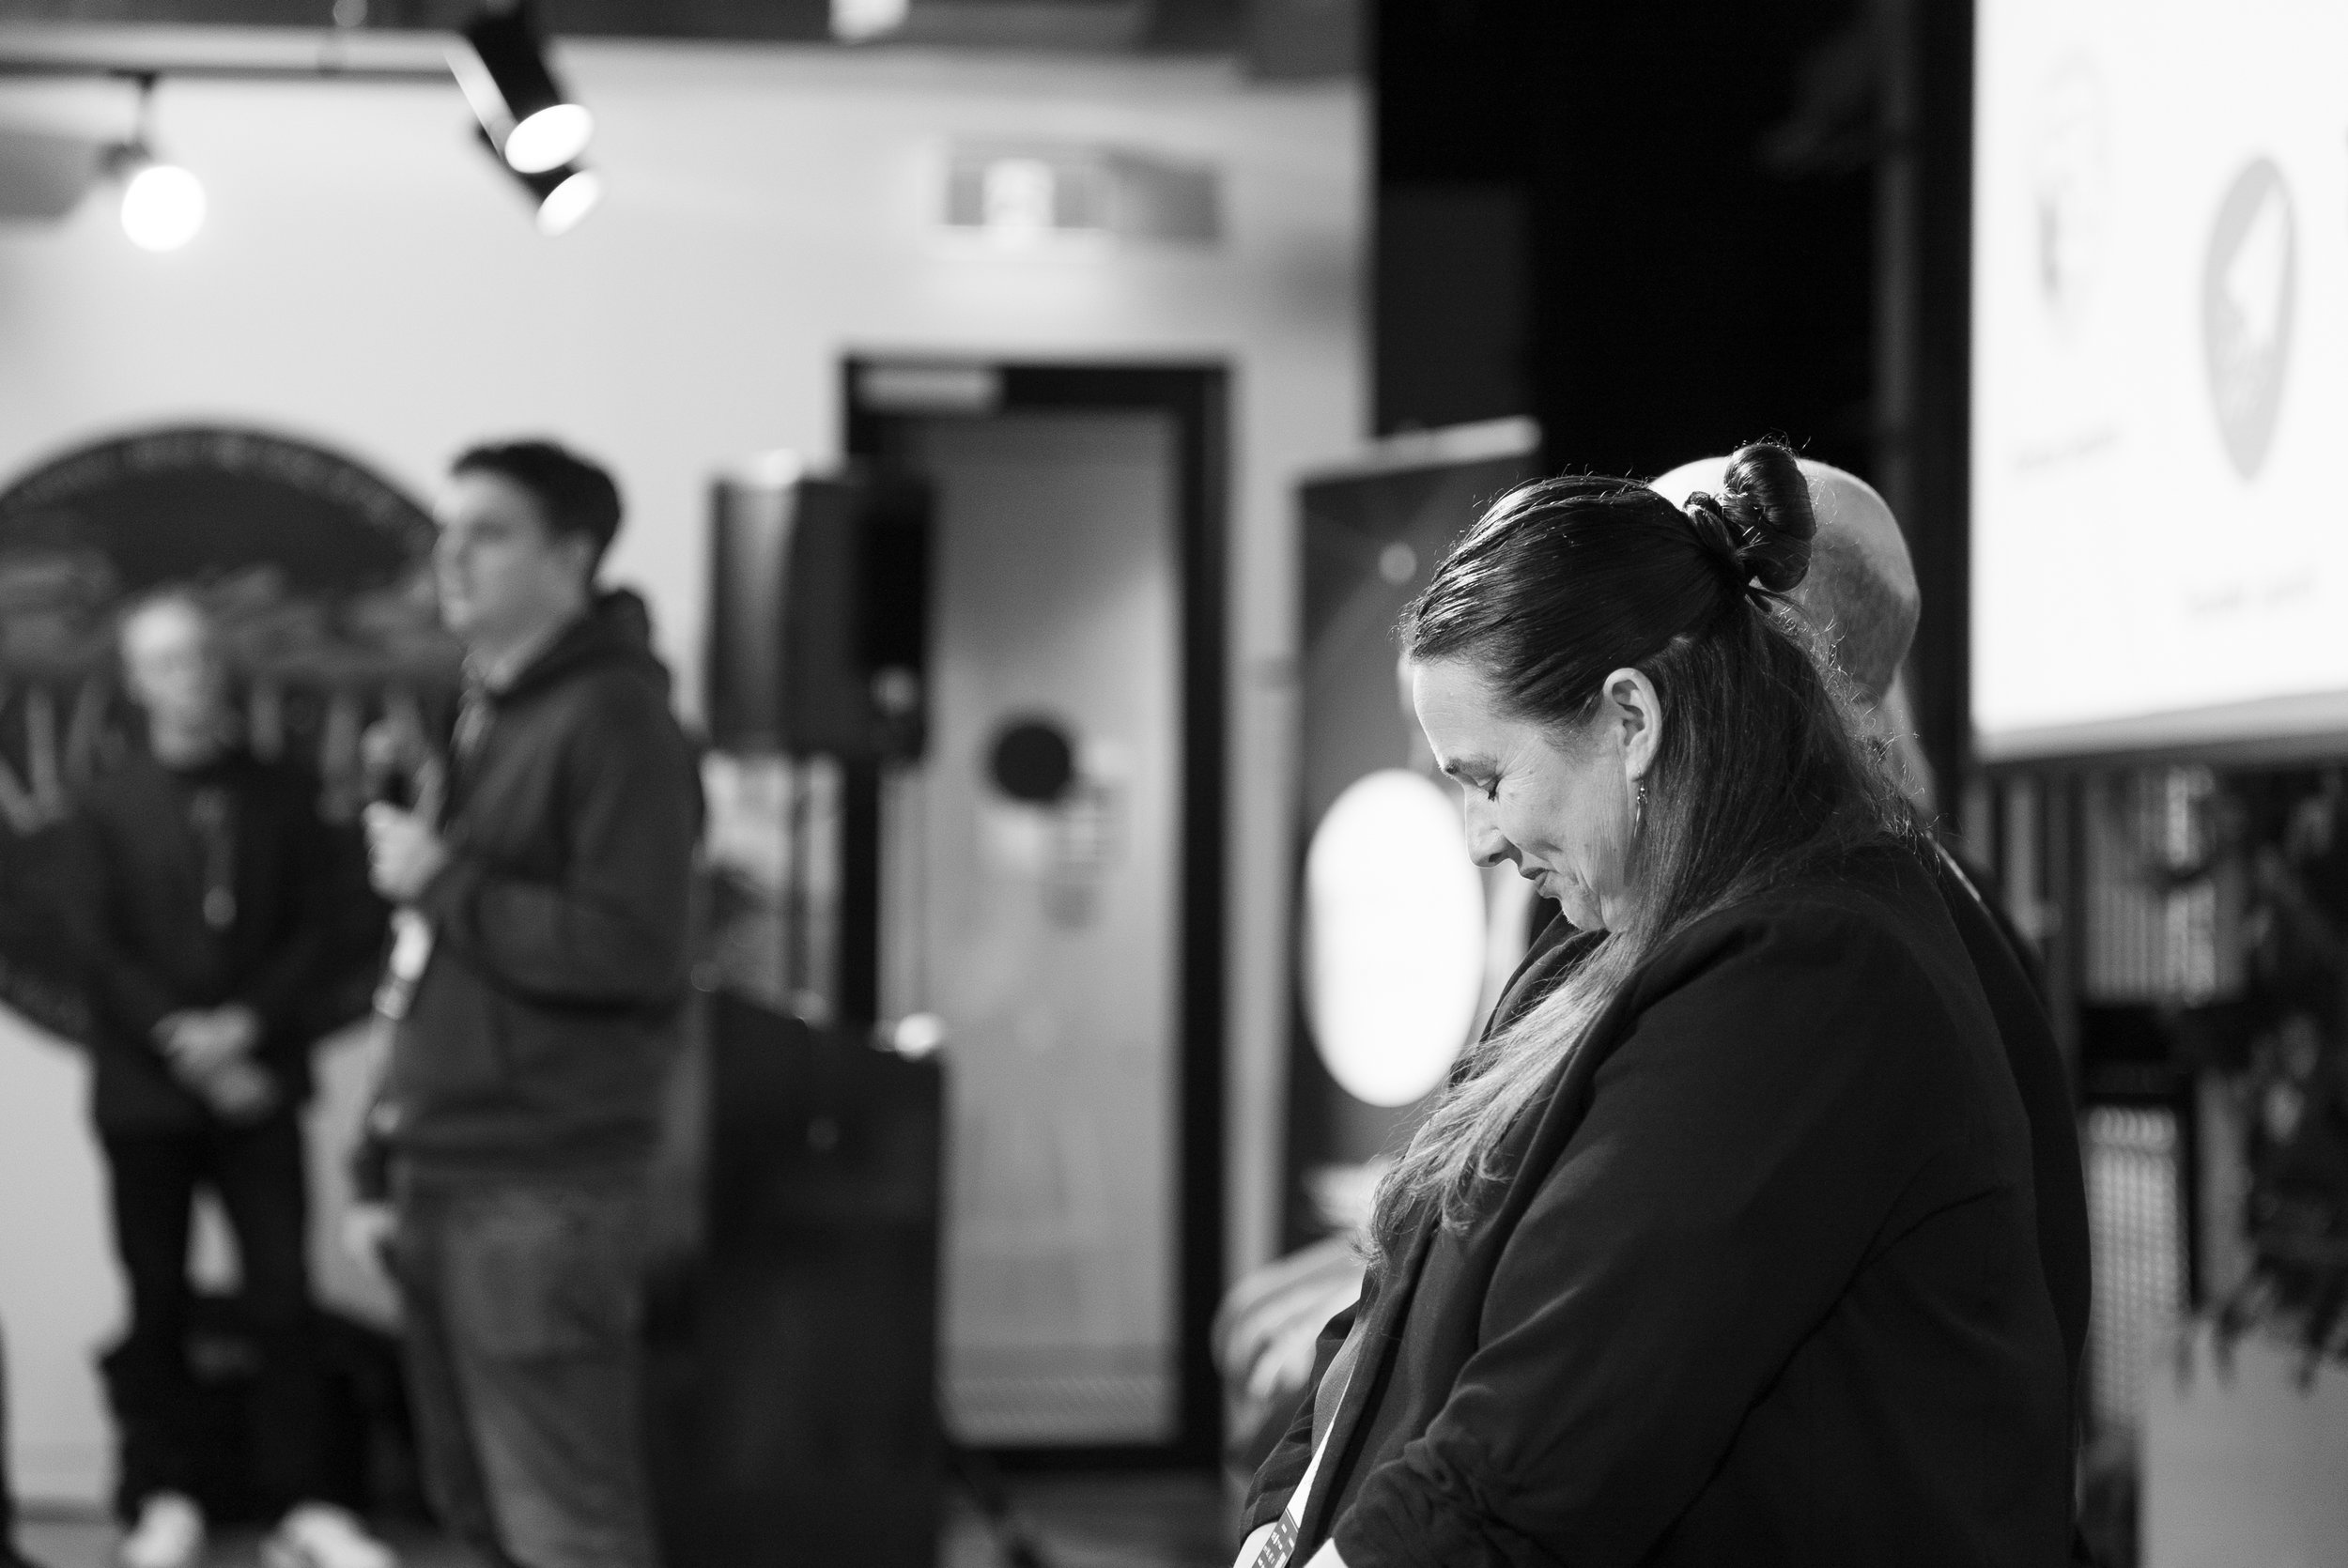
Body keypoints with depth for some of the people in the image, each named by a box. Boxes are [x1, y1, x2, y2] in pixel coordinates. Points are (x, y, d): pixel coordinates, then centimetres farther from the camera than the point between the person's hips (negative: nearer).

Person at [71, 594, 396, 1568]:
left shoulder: (284, 797, 7)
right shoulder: (108, 809, 4)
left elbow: (309, 933, 3)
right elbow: (102, 955, -3)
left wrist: (245, 1026, -12)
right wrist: (188, 1049, -12)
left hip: (257, 1079, 0)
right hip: (144, 1093, 0)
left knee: (282, 1297, -5)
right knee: (157, 1303, 4)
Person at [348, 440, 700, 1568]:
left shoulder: (614, 720, -9)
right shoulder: (482, 719, 18)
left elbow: (626, 948, -20)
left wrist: (442, 880, -14)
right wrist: (386, 1168, 18)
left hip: (540, 1189, -9)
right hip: (445, 1172, 9)